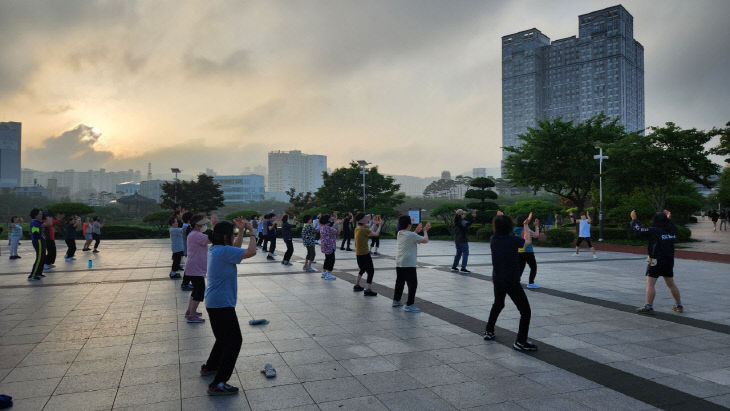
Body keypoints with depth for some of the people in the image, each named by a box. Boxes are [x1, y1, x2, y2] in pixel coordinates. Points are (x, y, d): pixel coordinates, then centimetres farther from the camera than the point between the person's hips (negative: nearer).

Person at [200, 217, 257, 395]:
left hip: (213, 302, 10)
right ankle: (217, 384, -8)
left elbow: (235, 248, 26)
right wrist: (251, 232, -11)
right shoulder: (224, 251, -20)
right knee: (234, 340, -7)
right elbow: (251, 252, -25)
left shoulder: (214, 249, 10)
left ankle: (209, 367, 41)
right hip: (222, 304, -10)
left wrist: (242, 230, 17)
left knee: (224, 337, 26)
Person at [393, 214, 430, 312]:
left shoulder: (399, 234, 9)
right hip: (409, 264, -8)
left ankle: (396, 301, 30)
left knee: (399, 282, 20)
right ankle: (409, 305, -4)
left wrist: (417, 231, 19)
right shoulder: (412, 235, -14)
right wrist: (425, 231, 6)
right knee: (413, 284, -2)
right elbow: (425, 240, -9)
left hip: (399, 263, 8)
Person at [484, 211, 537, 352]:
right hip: (511, 281, -6)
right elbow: (528, 241, 3)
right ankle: (520, 342, 2)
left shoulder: (493, 240, -3)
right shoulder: (513, 240, -17)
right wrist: (526, 225, 15)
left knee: (498, 304, 30)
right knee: (525, 311, 4)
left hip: (497, 280, 7)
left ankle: (489, 331, 37)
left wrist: (499, 219, 28)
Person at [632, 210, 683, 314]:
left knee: (650, 284, -5)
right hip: (669, 260, 7)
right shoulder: (672, 231, 4)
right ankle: (679, 305, 27)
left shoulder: (654, 231, -15)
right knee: (671, 284, 19)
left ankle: (649, 307, -8)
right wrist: (669, 218, 36)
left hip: (656, 261, -7)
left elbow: (639, 230, -8)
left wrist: (633, 219, 3)